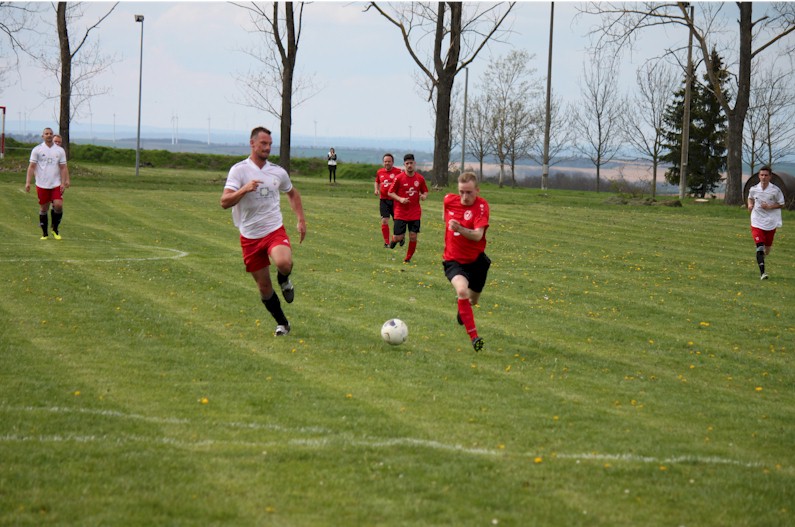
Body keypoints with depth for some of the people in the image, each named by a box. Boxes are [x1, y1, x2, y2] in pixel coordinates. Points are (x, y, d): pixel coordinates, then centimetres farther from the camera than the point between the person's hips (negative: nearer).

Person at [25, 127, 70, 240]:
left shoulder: (60, 150, 6)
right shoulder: (37, 149, 1)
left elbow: (63, 167, 6)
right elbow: (32, 166, 0)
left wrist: (63, 183, -5)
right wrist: (28, 182, -8)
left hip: (56, 184, 1)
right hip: (42, 184, -1)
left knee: (58, 205, -14)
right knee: (43, 208, 4)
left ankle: (55, 229, 7)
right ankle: (45, 233, 16)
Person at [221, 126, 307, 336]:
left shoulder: (277, 172, 4)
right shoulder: (239, 170, -8)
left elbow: (292, 193, 24)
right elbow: (224, 202, -18)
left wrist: (301, 220, 14)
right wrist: (244, 189, -34)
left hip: (275, 230, 1)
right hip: (250, 236, -1)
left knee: (284, 263, -31)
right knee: (263, 286, 4)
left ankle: (284, 280, 5)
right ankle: (282, 323, 24)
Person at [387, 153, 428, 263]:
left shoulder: (420, 178, 2)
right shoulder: (399, 178, -7)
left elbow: (425, 191, 15)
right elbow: (390, 192, -2)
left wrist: (424, 196, -9)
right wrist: (400, 199, -18)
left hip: (415, 213, 2)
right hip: (401, 213, -2)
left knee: (413, 236, -4)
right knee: (398, 237, -6)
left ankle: (408, 258, 14)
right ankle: (395, 240, 32)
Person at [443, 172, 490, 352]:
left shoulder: (481, 206, -19)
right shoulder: (449, 200, -8)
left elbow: (478, 235, -33)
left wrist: (460, 229, -49)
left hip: (476, 260, 0)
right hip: (453, 260, 0)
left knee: (472, 300, 19)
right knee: (462, 290, -29)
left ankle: (462, 308, 59)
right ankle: (474, 337, -27)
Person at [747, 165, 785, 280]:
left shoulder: (775, 190, -8)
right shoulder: (753, 189, -3)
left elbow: (781, 205, 0)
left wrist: (769, 207, -16)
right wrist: (750, 205, -2)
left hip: (771, 222, 1)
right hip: (757, 222, 0)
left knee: (767, 246, 12)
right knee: (759, 247, -15)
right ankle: (762, 272, -16)